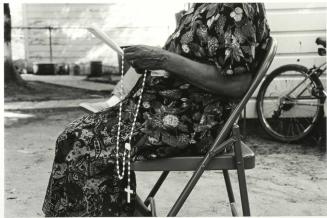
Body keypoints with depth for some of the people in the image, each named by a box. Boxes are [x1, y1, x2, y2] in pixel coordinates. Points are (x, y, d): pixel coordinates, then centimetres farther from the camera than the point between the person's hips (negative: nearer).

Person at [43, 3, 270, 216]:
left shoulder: (238, 7, -16)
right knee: (75, 136, 3)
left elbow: (237, 83, -24)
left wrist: (165, 59, -23)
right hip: (171, 102, 10)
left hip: (194, 118, -10)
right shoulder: (205, 6, 13)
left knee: (88, 148, -12)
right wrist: (152, 59, 2)